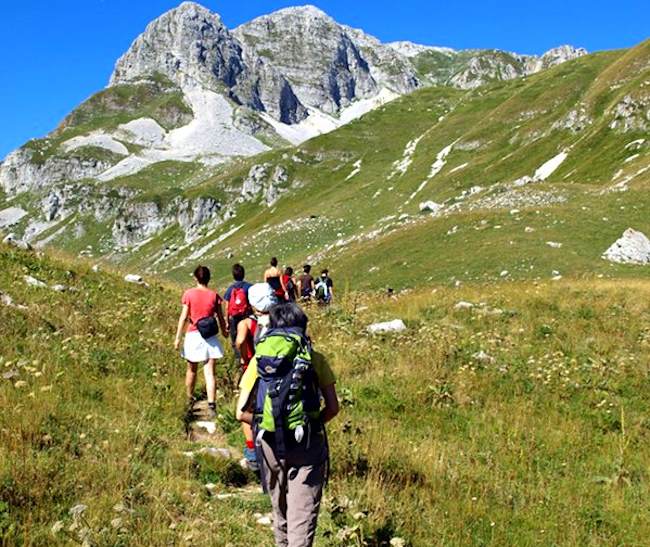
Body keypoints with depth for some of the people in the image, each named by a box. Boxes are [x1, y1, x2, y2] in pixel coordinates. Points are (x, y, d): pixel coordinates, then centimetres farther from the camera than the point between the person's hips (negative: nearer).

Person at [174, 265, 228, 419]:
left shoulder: (189, 294, -6)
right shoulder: (214, 295, -2)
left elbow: (184, 317, -8)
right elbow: (220, 317, 5)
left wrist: (178, 337, -3)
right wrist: (224, 331, 24)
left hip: (193, 335, 0)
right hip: (210, 337, 0)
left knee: (191, 370, 19)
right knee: (209, 372, -1)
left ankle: (189, 401, 34)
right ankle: (211, 406, -11)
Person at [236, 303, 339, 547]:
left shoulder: (259, 358, 4)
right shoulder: (315, 359, 1)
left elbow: (241, 413, -1)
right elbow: (332, 408, 0)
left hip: (270, 443, 2)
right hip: (307, 445, -2)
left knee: (280, 508, 22)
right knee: (303, 513, 1)